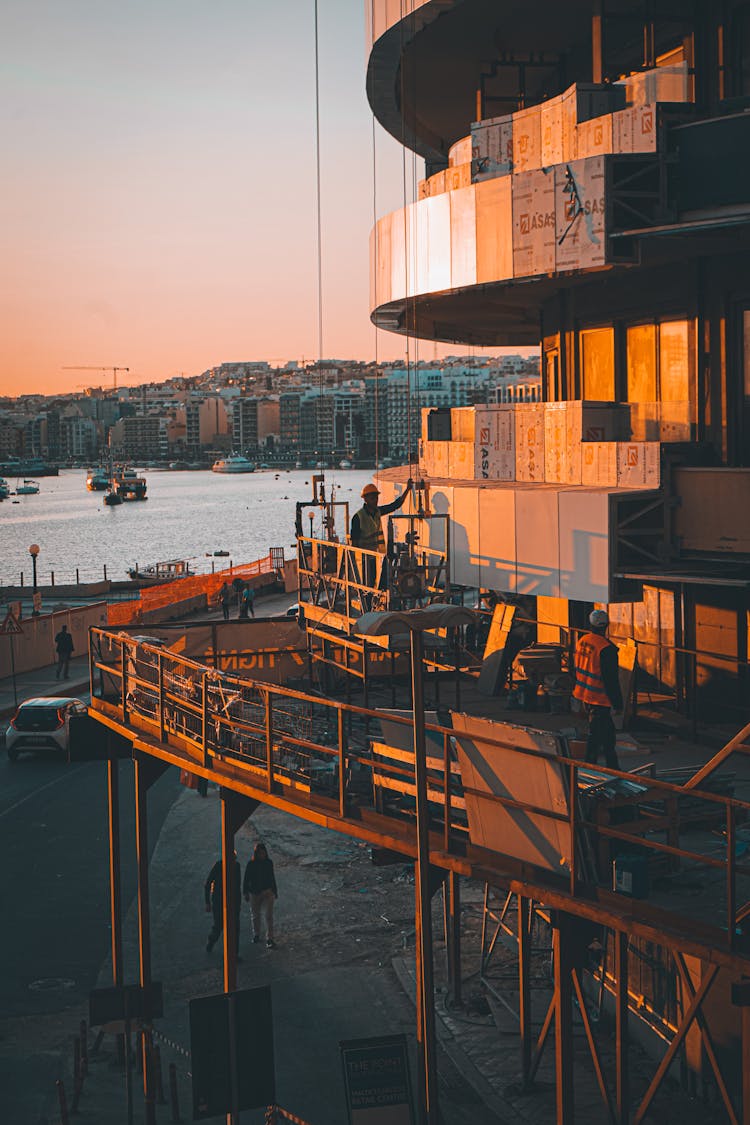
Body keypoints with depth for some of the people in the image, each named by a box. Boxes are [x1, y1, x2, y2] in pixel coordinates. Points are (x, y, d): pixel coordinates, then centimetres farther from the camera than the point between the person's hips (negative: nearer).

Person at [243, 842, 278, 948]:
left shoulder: (269, 863, -1)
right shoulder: (251, 864, -8)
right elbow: (246, 880, -2)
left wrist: (275, 891, 16)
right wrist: (246, 893, -4)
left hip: (267, 892, 0)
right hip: (254, 893, 0)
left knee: (269, 915, -8)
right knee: (256, 915, 15)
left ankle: (270, 939, -6)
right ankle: (256, 935, 34)